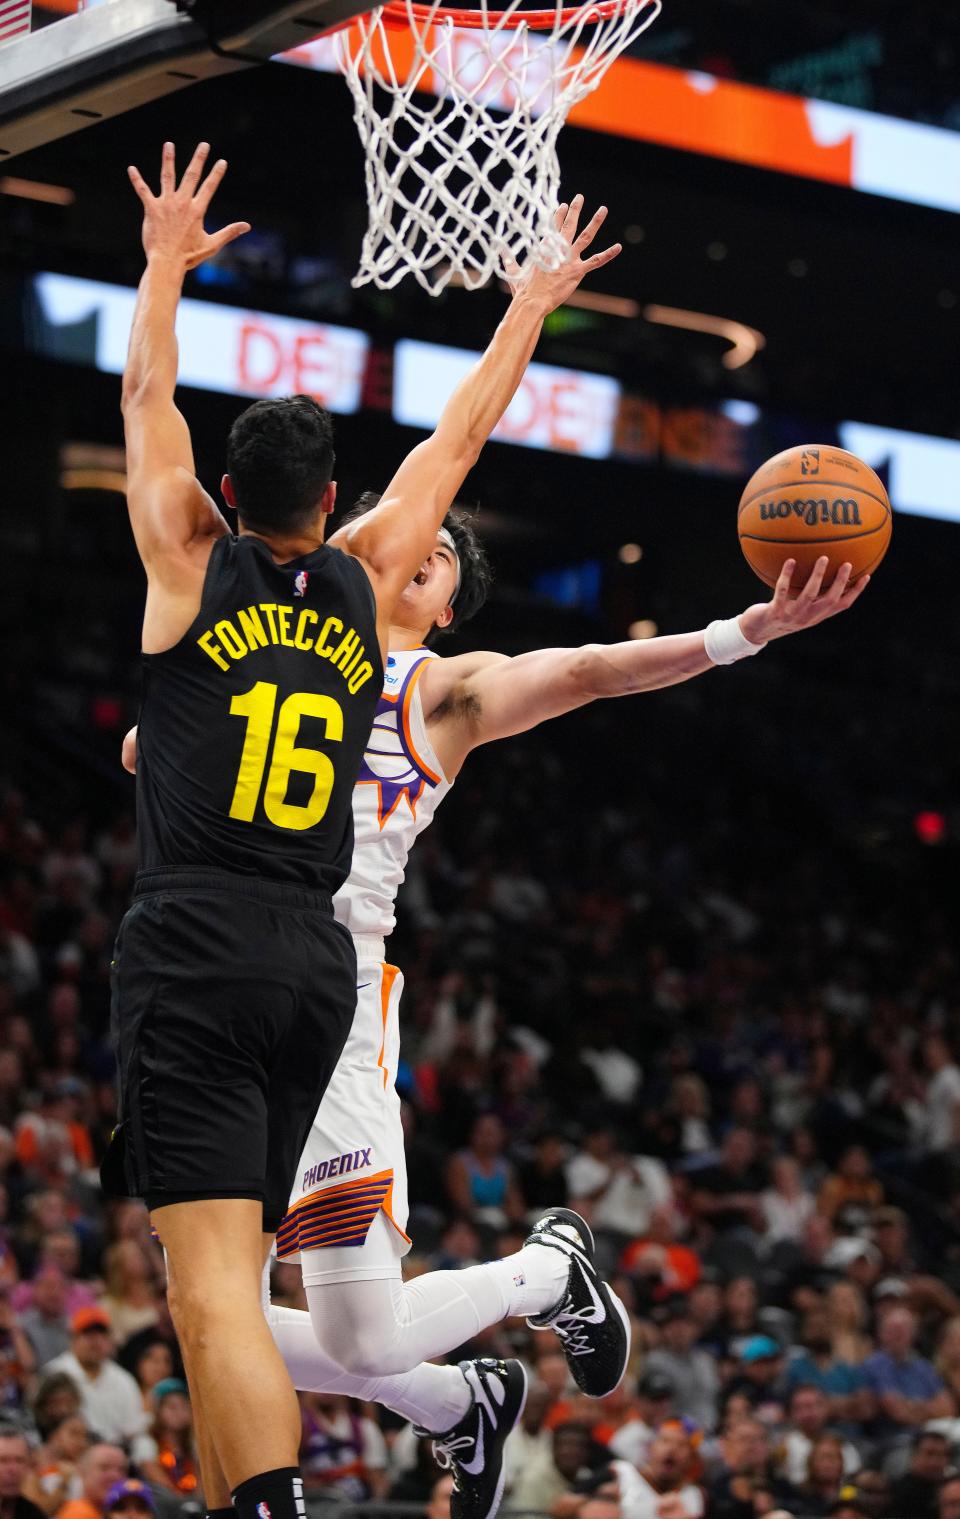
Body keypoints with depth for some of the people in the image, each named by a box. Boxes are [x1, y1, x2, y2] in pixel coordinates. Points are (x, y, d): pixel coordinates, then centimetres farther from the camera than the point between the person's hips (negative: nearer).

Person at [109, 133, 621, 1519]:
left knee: (214, 1286, -16)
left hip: (194, 948, -5)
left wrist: (168, 268, 34)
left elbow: (148, 399, 19)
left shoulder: (193, 565, 4)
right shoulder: (366, 583, 12)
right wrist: (531, 308, 37)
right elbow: (455, 442, 25)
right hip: (317, 958, 5)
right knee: (225, 1273, 15)